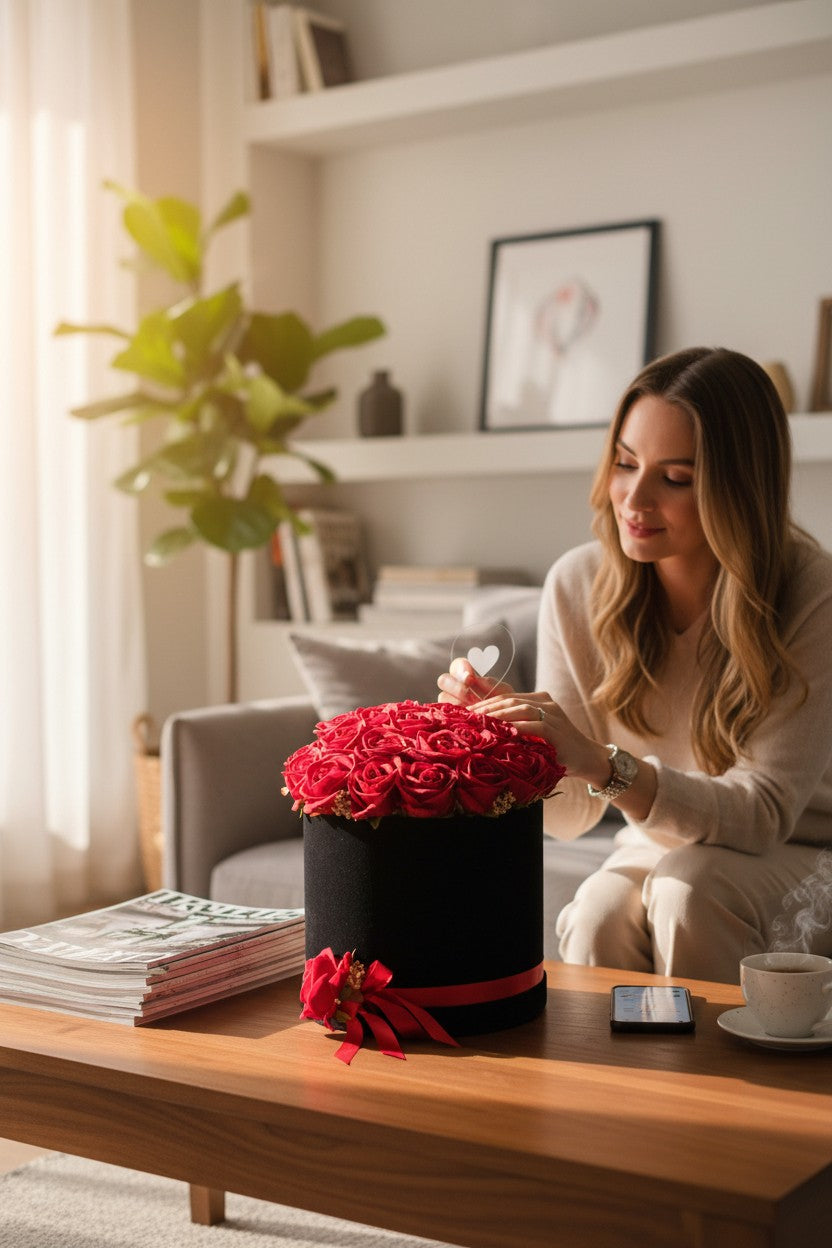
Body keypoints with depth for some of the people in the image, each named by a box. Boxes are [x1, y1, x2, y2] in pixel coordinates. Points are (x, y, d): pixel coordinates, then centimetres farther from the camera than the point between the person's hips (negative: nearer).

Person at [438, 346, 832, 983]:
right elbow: (571, 814, -4)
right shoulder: (578, 584, -9)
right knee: (594, 921, -28)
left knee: (686, 891, -31)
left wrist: (600, 763, -38)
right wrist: (511, 732, -25)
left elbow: (764, 812, -24)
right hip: (654, 849, 2)